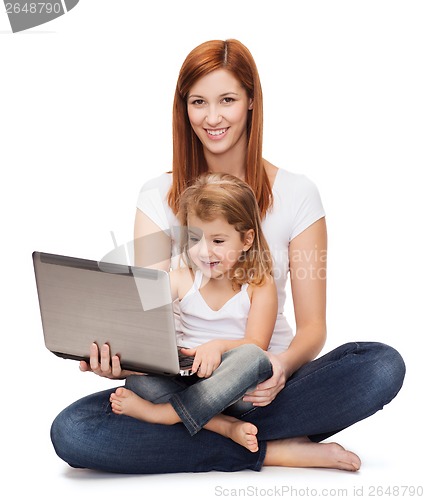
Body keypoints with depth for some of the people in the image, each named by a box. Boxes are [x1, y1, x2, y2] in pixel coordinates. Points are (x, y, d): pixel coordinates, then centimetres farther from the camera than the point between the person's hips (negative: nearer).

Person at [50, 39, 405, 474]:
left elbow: (312, 326, -2)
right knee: (71, 431, -28)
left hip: (265, 387, -1)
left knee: (383, 366, -29)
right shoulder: (159, 197, 4)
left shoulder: (296, 194, 1)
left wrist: (282, 366, -26)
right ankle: (275, 451, -22)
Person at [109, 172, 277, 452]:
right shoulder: (181, 280, 7)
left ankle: (164, 413, -35)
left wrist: (218, 346, -30)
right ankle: (225, 427, -37)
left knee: (252, 356, -36)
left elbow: (256, 345, -9)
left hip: (232, 386, -2)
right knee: (137, 379, -27)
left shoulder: (259, 286, 0)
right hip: (186, 375, 3)